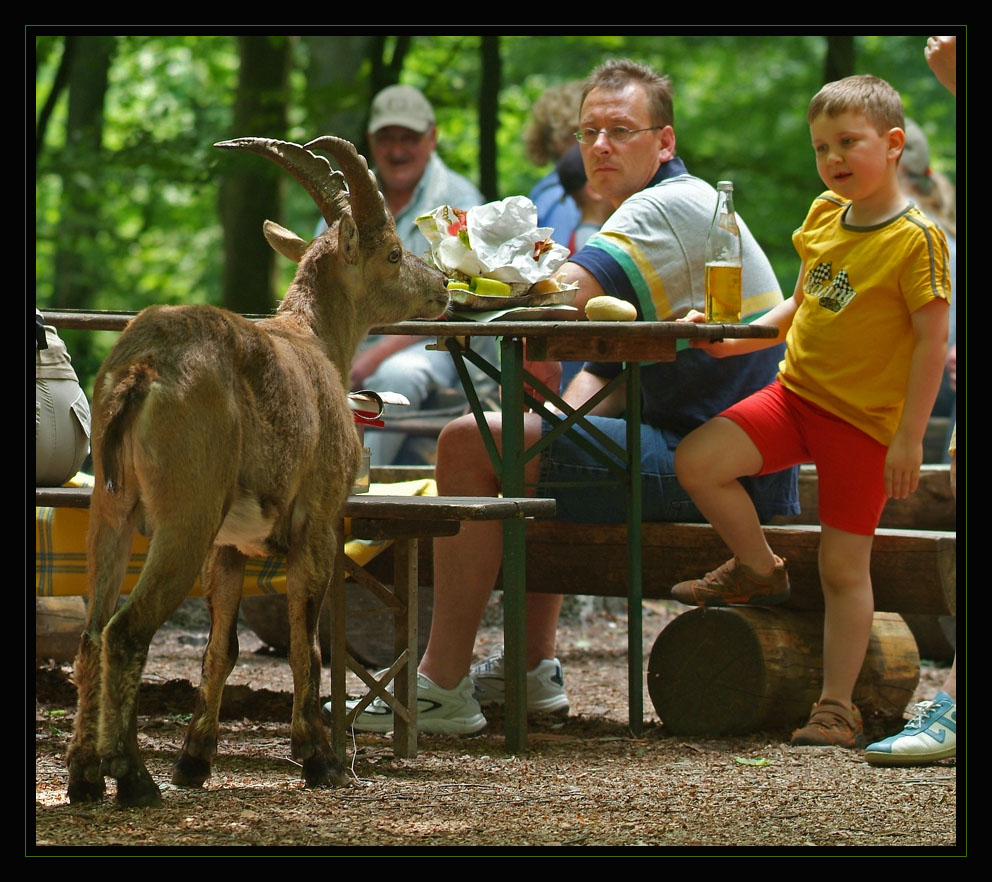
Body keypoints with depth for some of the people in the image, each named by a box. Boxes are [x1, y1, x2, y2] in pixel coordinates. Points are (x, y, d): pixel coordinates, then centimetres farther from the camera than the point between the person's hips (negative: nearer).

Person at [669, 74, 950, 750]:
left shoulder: (916, 239, -13)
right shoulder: (824, 216, 8)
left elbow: (932, 340, -14)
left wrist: (909, 438, -16)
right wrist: (733, 340, 8)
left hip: (865, 418, -6)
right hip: (796, 392, 6)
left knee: (843, 566, 0)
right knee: (698, 460, -15)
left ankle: (838, 707, 11)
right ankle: (760, 570, 9)